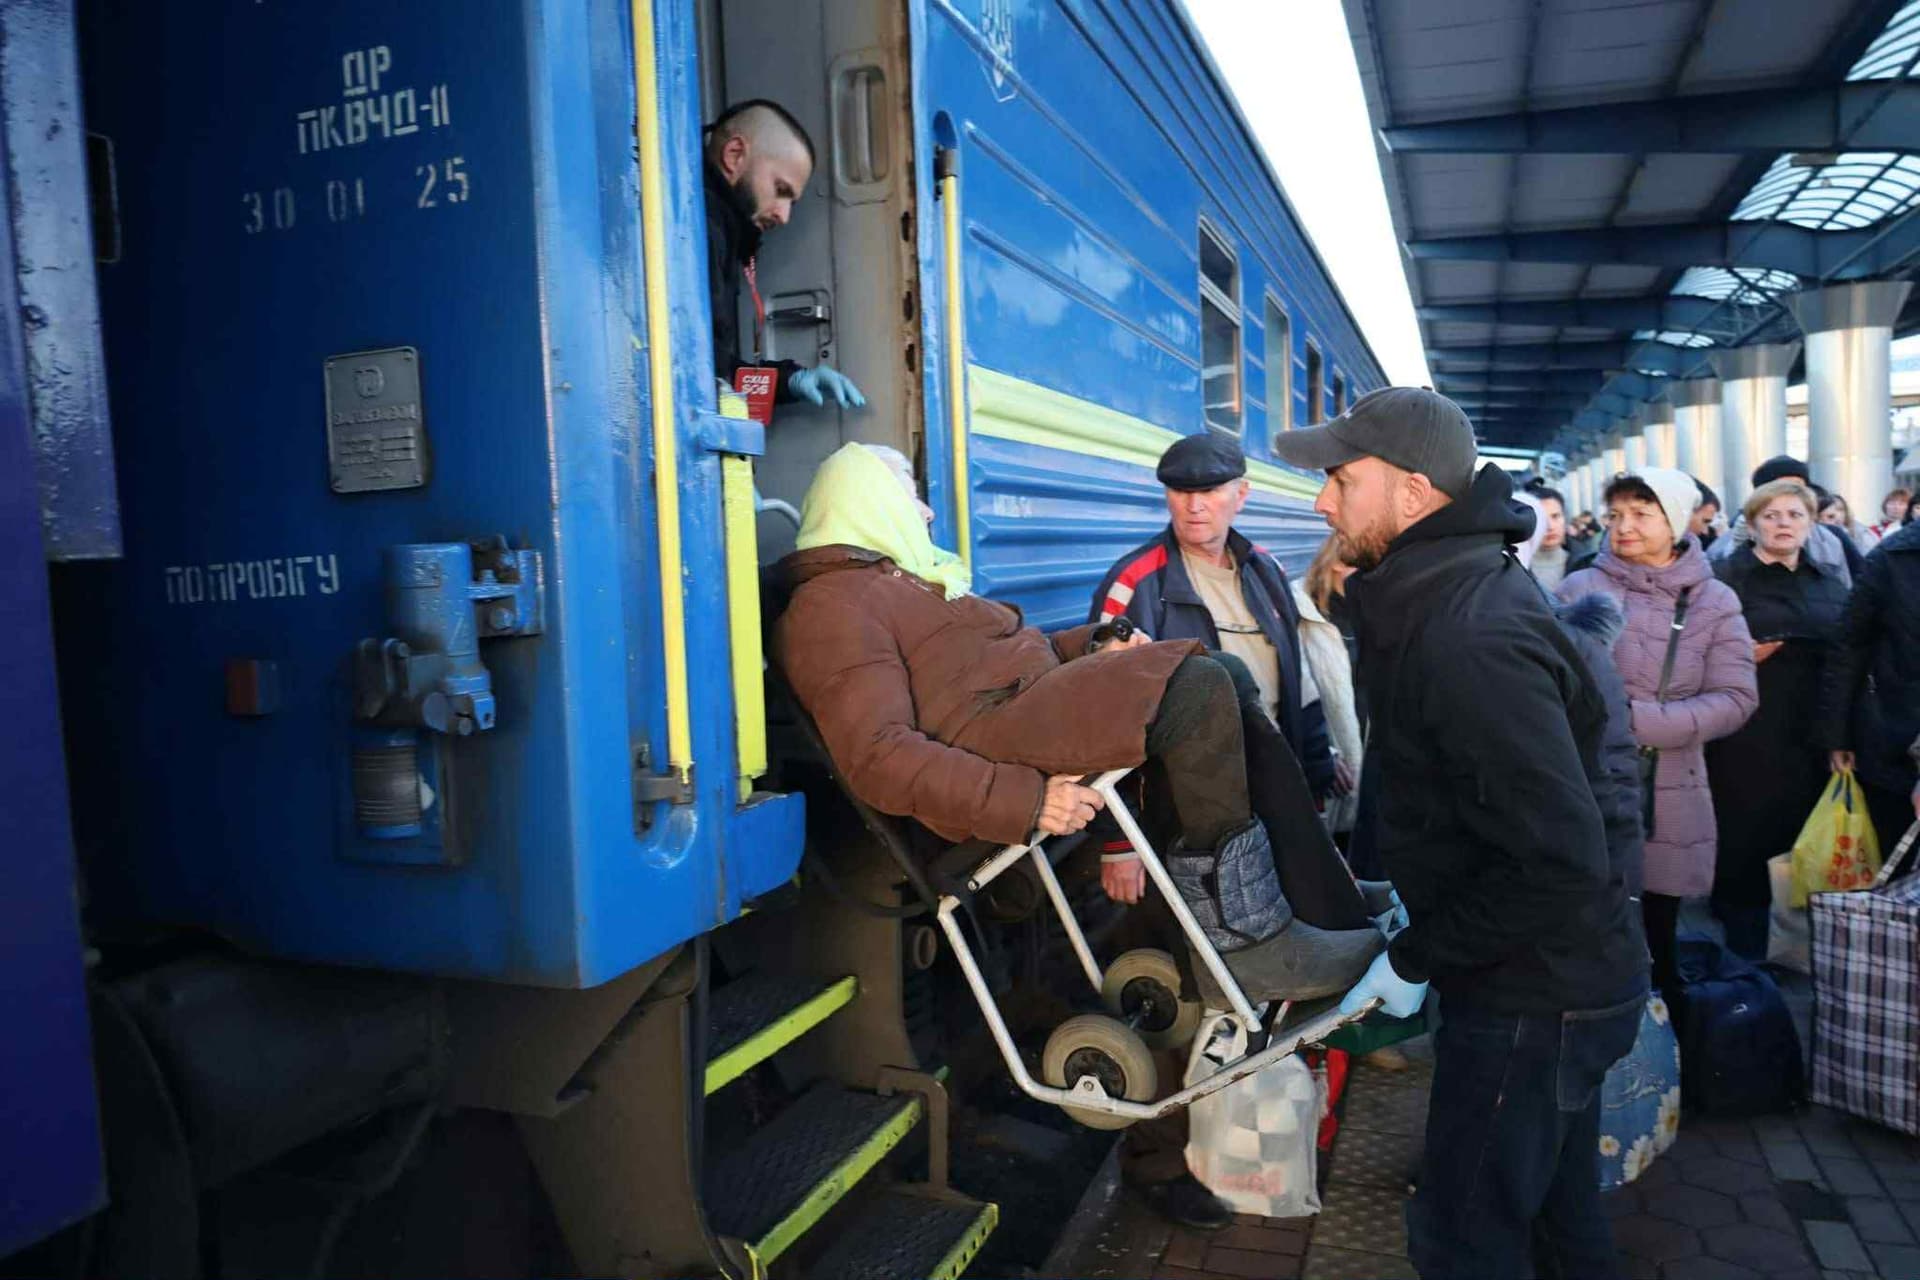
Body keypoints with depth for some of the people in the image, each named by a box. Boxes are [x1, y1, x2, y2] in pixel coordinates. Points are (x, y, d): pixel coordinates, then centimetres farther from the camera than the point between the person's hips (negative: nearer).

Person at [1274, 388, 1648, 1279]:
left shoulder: (1469, 640, -30)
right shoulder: (1451, 591, 3)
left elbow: (1557, 862, -31)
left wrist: (1417, 958, -19)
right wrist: (1417, 888, 15)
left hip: (1530, 998, -10)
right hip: (1560, 978, 10)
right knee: (1555, 1204, 28)